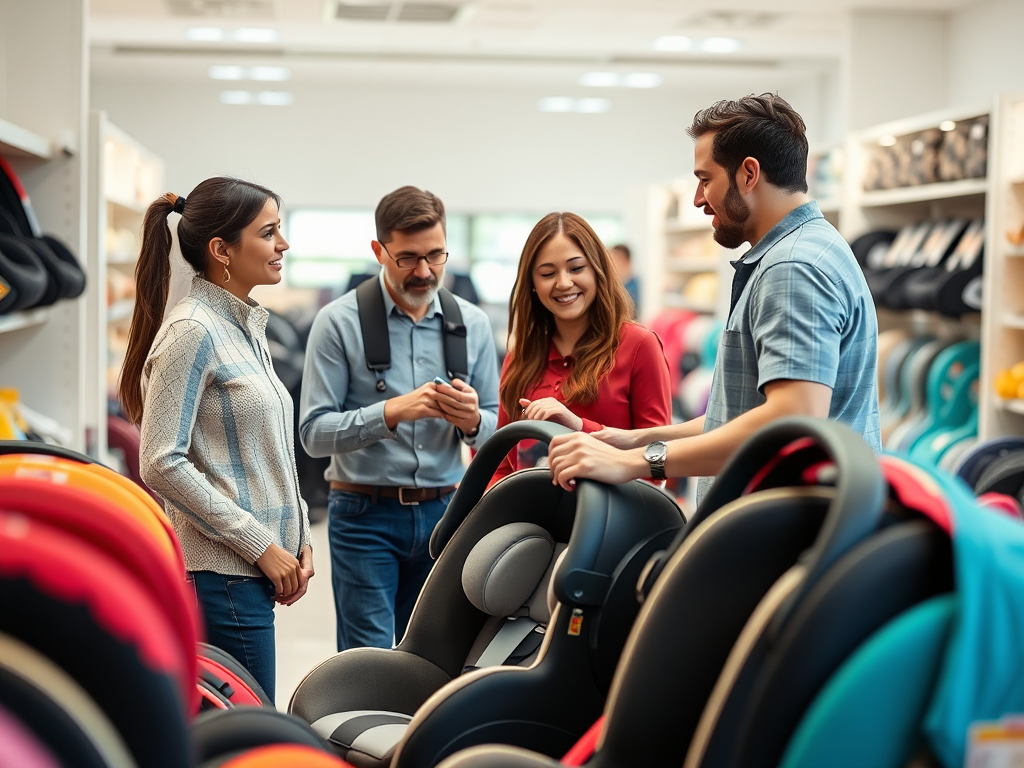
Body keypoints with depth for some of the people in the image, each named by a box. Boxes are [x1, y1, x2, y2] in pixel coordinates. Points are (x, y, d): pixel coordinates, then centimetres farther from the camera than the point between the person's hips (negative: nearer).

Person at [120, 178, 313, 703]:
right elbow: (161, 465, -19)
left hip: (257, 568, 9)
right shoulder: (193, 331, -13)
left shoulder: (246, 326, 15)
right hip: (223, 576, -9)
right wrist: (261, 545, -16)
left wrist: (297, 537, 10)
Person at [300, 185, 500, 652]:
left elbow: (494, 430, 11)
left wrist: (472, 420, -13)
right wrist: (393, 412, -24)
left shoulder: (472, 324, 8)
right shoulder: (340, 322, -4)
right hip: (366, 513, -3)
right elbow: (314, 433, -10)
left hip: (444, 512, 4)